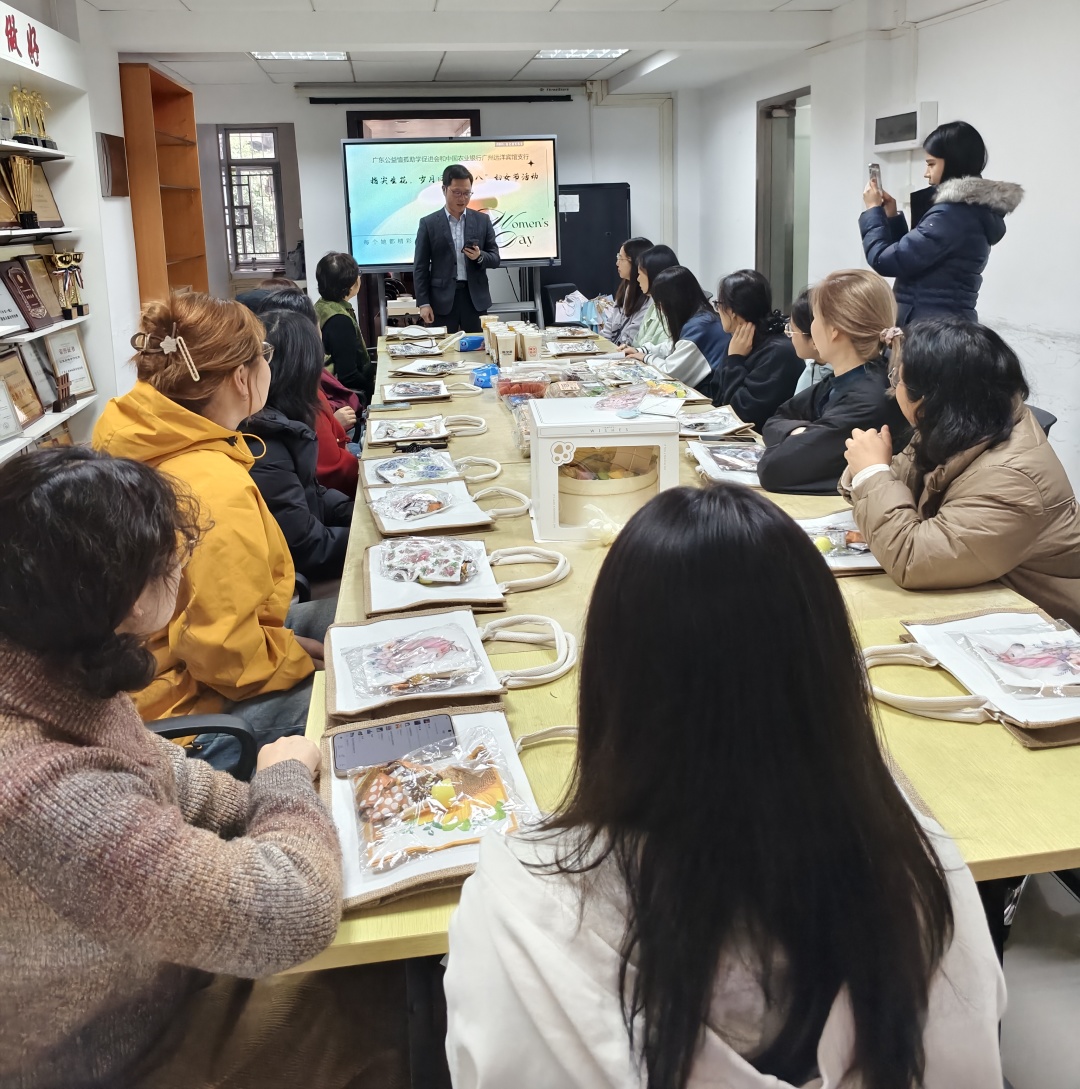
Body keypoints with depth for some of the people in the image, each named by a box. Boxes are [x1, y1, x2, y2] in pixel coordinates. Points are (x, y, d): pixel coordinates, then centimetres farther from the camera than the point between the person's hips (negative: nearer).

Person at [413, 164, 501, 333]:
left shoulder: (482, 220, 8)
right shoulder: (429, 223, 2)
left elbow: (495, 259, 9)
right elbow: (420, 267, 1)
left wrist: (480, 256, -14)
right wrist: (423, 303, -7)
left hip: (475, 299, 2)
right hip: (443, 300, -2)